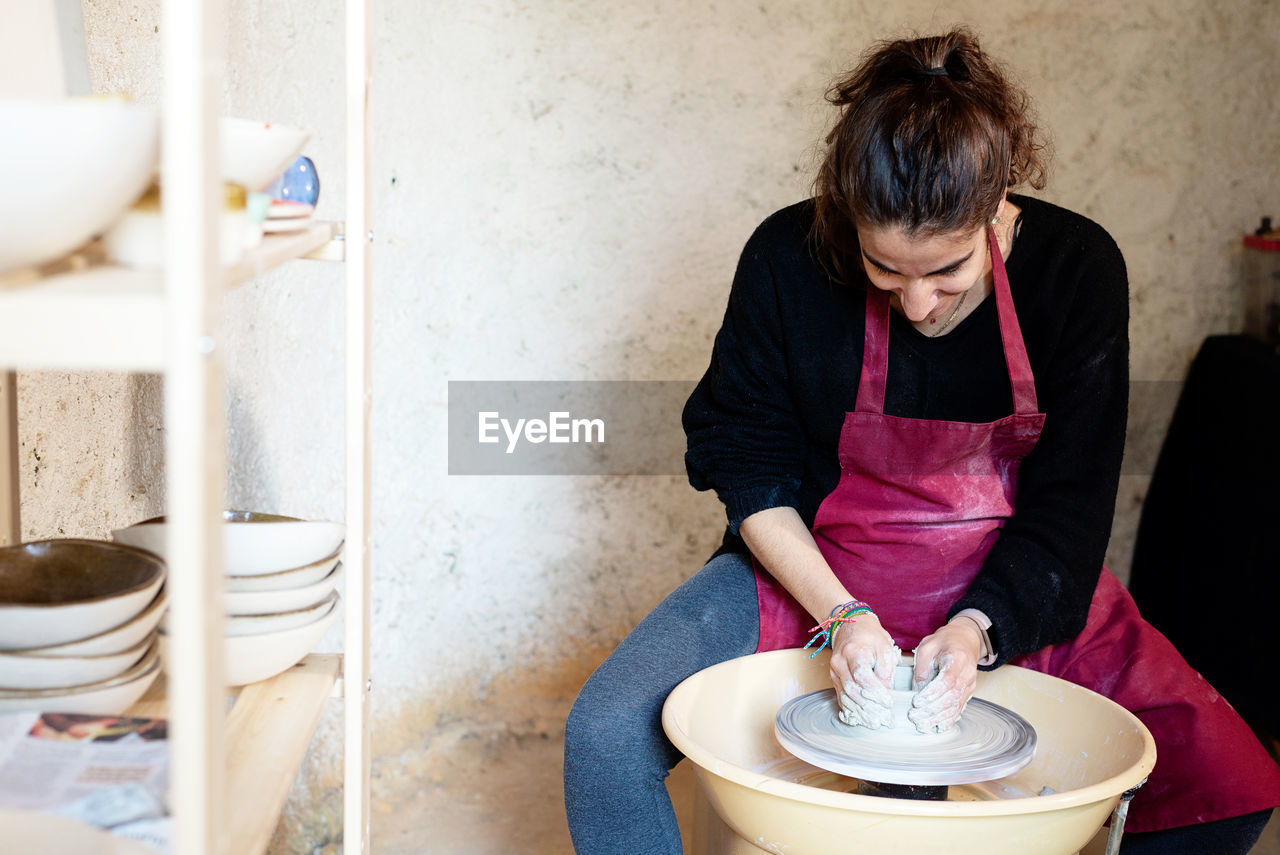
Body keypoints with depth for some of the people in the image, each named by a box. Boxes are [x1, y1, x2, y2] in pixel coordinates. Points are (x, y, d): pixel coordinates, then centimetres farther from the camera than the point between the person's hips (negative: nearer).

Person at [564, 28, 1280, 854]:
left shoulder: (1076, 268, -13)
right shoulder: (789, 260, -15)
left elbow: (1069, 501, -9)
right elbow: (750, 464, -7)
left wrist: (974, 628, -24)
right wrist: (842, 616, -20)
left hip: (1016, 592, 1)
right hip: (816, 573, 0)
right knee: (606, 738, -23)